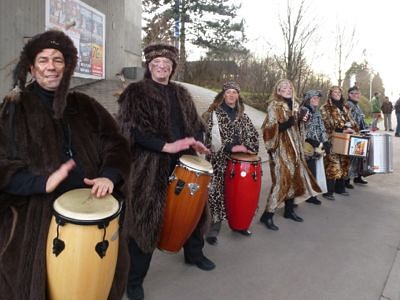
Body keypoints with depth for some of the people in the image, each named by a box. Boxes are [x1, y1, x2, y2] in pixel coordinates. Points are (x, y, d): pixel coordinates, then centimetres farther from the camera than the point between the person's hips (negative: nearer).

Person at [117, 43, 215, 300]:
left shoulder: (181, 93, 15)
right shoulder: (136, 92, -3)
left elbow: (195, 123, 20)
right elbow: (133, 128, -15)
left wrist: (197, 142, -2)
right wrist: (167, 146, -24)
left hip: (184, 163, 6)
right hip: (150, 166, -6)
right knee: (147, 219, -1)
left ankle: (194, 253, 44)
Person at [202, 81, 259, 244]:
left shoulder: (242, 116, 14)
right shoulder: (214, 113, -1)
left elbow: (253, 133, 12)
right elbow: (213, 136, -13)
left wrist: (247, 147, -5)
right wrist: (231, 147, -20)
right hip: (219, 159, -4)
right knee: (216, 192, -7)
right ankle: (214, 226, 3)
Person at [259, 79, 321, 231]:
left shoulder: (294, 104, 12)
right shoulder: (274, 106, -10)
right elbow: (273, 129, -19)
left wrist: (302, 119, 4)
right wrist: (291, 120, -28)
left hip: (294, 147, 8)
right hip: (281, 148, -8)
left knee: (294, 177, 12)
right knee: (282, 180, -10)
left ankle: (289, 210, 27)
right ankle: (267, 215, -2)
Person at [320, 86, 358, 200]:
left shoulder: (344, 108, 16)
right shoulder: (325, 108, -4)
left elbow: (351, 121, 18)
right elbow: (327, 125, -13)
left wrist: (351, 129, -4)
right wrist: (342, 130, -20)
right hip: (332, 141, -6)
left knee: (343, 164, 9)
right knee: (332, 165, -10)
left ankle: (340, 187, 21)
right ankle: (328, 191, -5)